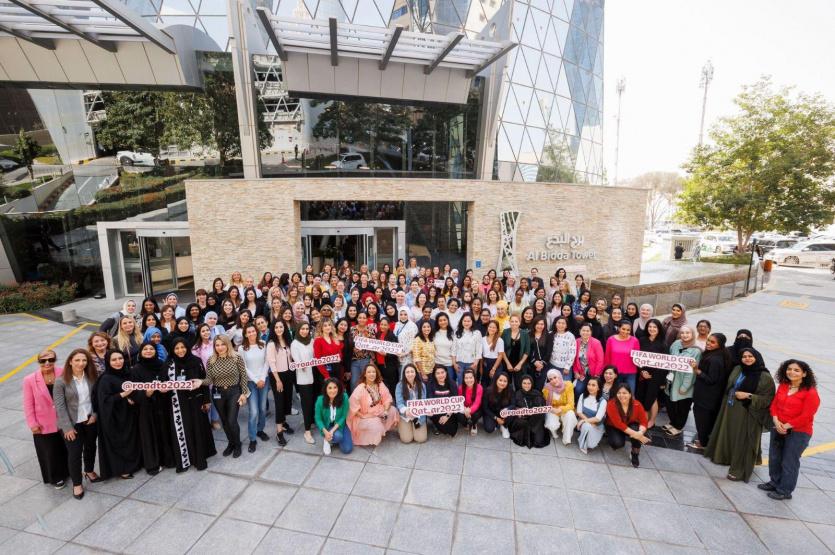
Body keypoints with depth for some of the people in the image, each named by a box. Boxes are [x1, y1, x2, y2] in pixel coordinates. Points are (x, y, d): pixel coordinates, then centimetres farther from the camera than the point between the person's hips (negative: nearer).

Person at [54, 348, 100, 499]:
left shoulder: (91, 378, -3)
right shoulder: (61, 381, -14)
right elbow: (60, 406, -13)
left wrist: (95, 414, -6)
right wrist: (67, 427, -15)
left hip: (90, 420, 3)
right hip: (73, 424, -3)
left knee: (90, 448, 18)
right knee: (74, 453, 4)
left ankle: (89, 471, 41)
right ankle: (76, 484, 22)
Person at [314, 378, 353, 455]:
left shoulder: (344, 397, -23)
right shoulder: (320, 400, -20)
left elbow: (343, 417, -15)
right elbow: (318, 418, -11)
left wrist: (333, 430, -24)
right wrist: (326, 432, -25)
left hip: (340, 425, 1)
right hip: (327, 426, -1)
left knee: (347, 449, -10)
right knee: (338, 436, -32)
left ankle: (333, 438, 19)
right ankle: (327, 440, 4)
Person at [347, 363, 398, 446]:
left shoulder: (380, 384, -6)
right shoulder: (360, 388, -24)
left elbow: (387, 398, -4)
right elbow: (353, 405, -26)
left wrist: (385, 411, -18)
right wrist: (363, 416, -21)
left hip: (378, 412, 7)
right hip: (365, 416, -6)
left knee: (392, 410, -8)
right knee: (375, 427, -29)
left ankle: (383, 430, 11)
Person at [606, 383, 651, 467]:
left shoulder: (637, 404, -18)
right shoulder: (611, 404, -27)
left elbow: (643, 421, -18)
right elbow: (618, 423, -31)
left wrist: (640, 432, -39)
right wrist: (634, 434, -39)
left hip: (631, 426, 3)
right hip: (614, 427, -3)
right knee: (618, 443, -30)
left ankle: (635, 454, -9)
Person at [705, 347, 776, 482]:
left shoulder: (765, 377, -13)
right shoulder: (737, 369, 5)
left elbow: (767, 399, -13)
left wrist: (748, 396, -21)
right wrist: (727, 403, 15)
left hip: (748, 414, -6)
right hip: (731, 410, 6)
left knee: (743, 441, 1)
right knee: (728, 435, 18)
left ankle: (739, 470, 11)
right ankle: (726, 457, 36)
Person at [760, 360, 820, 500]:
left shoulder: (810, 393, -14)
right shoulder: (782, 386, 4)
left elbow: (806, 417, -17)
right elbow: (774, 404, 5)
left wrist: (786, 426, -15)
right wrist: (776, 421, -9)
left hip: (798, 433, -6)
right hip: (778, 429, 6)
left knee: (789, 463, 5)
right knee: (774, 458, 17)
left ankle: (785, 491, 21)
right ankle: (774, 483, 35)